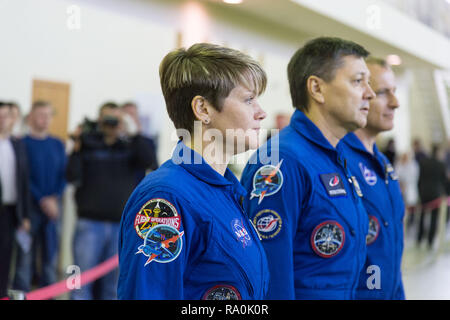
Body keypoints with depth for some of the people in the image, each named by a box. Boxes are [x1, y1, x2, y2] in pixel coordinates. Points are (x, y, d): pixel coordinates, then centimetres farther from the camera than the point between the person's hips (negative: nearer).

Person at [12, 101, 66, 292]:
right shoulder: (23, 143, -2)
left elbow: (64, 175, 7)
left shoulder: (58, 144, 11)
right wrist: (42, 200, -15)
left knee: (51, 256, 7)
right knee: (25, 257, -4)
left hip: (53, 207, 4)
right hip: (31, 206, -4)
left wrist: (55, 198, -7)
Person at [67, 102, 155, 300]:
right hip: (90, 223, -2)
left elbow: (146, 162, -10)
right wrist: (77, 148, -15)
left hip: (121, 224, 2)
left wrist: (135, 135, -16)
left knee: (112, 283, 8)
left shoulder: (128, 147, 8)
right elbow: (72, 177, -7)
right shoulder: (87, 144, 3)